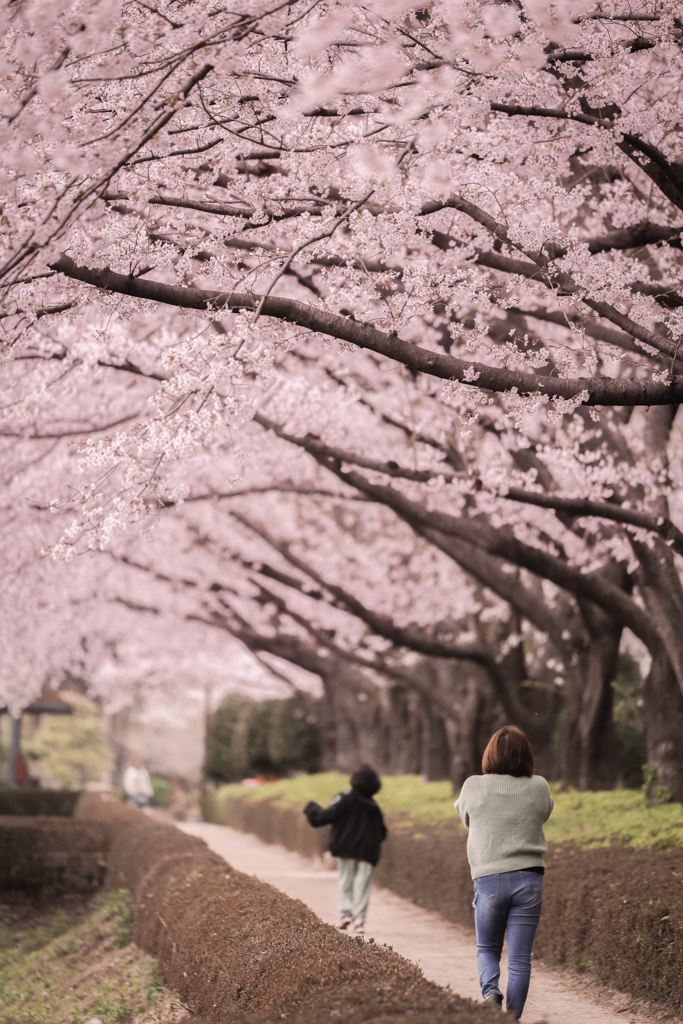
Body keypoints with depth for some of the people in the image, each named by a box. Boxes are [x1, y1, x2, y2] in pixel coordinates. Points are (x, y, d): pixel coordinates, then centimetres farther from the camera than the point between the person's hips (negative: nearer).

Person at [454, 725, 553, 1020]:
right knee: (520, 959, 6)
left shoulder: (473, 787, -3)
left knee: (487, 948, 18)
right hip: (528, 879, 0)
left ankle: (490, 990, -8)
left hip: (488, 880, 0)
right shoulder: (539, 788, -1)